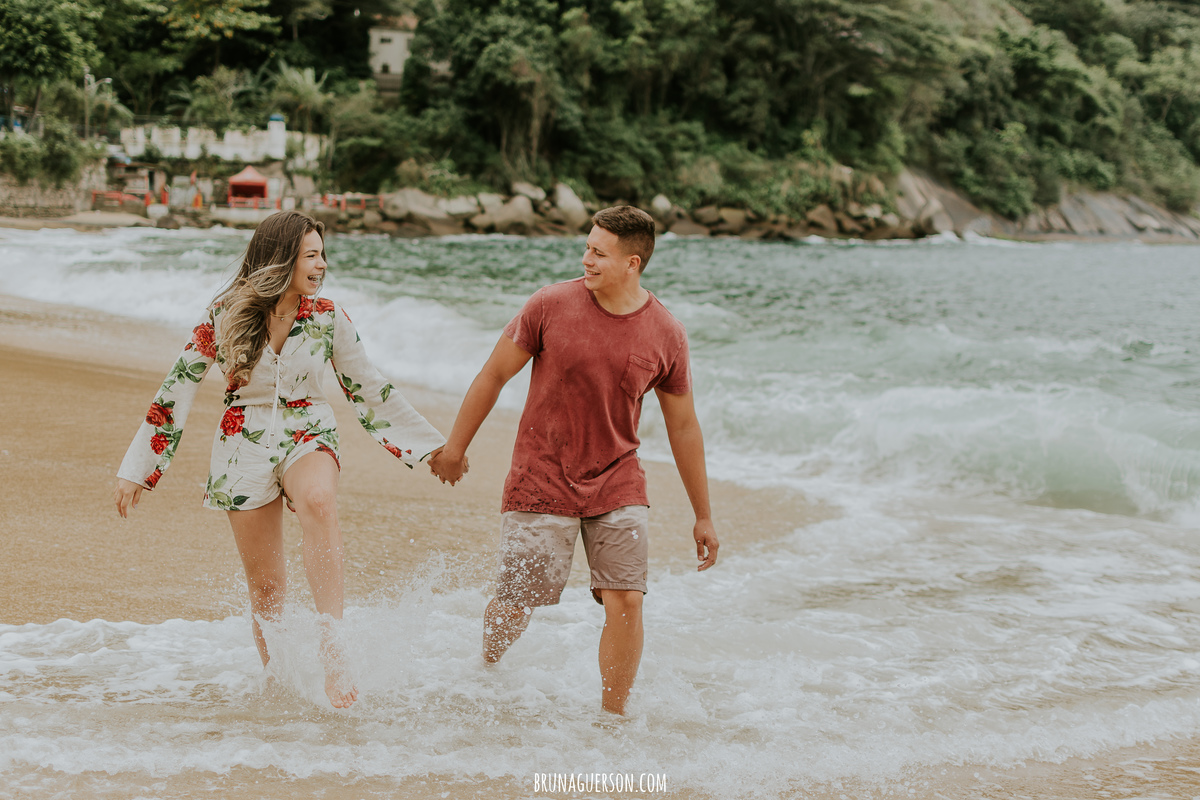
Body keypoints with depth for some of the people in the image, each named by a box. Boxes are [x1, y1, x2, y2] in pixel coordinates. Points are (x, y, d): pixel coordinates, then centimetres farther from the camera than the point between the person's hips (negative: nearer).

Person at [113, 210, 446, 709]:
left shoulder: (328, 318, -2)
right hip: (245, 446, 0)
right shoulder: (225, 317, -6)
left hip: (307, 435, 0)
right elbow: (176, 391, 1)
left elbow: (369, 390, 9)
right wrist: (135, 471, 2)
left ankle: (331, 648, -40)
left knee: (319, 503, -36)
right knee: (266, 584, 2)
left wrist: (431, 444, 11)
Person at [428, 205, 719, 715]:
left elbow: (683, 427, 5)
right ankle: (485, 671, 34)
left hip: (617, 485, 1)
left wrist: (703, 516, 9)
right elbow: (493, 375, 2)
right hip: (541, 480, -1)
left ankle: (613, 717, 9)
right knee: (514, 605, 0)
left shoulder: (666, 335, -5)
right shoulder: (550, 306, -11)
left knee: (625, 602, -9)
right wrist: (455, 446, 9)